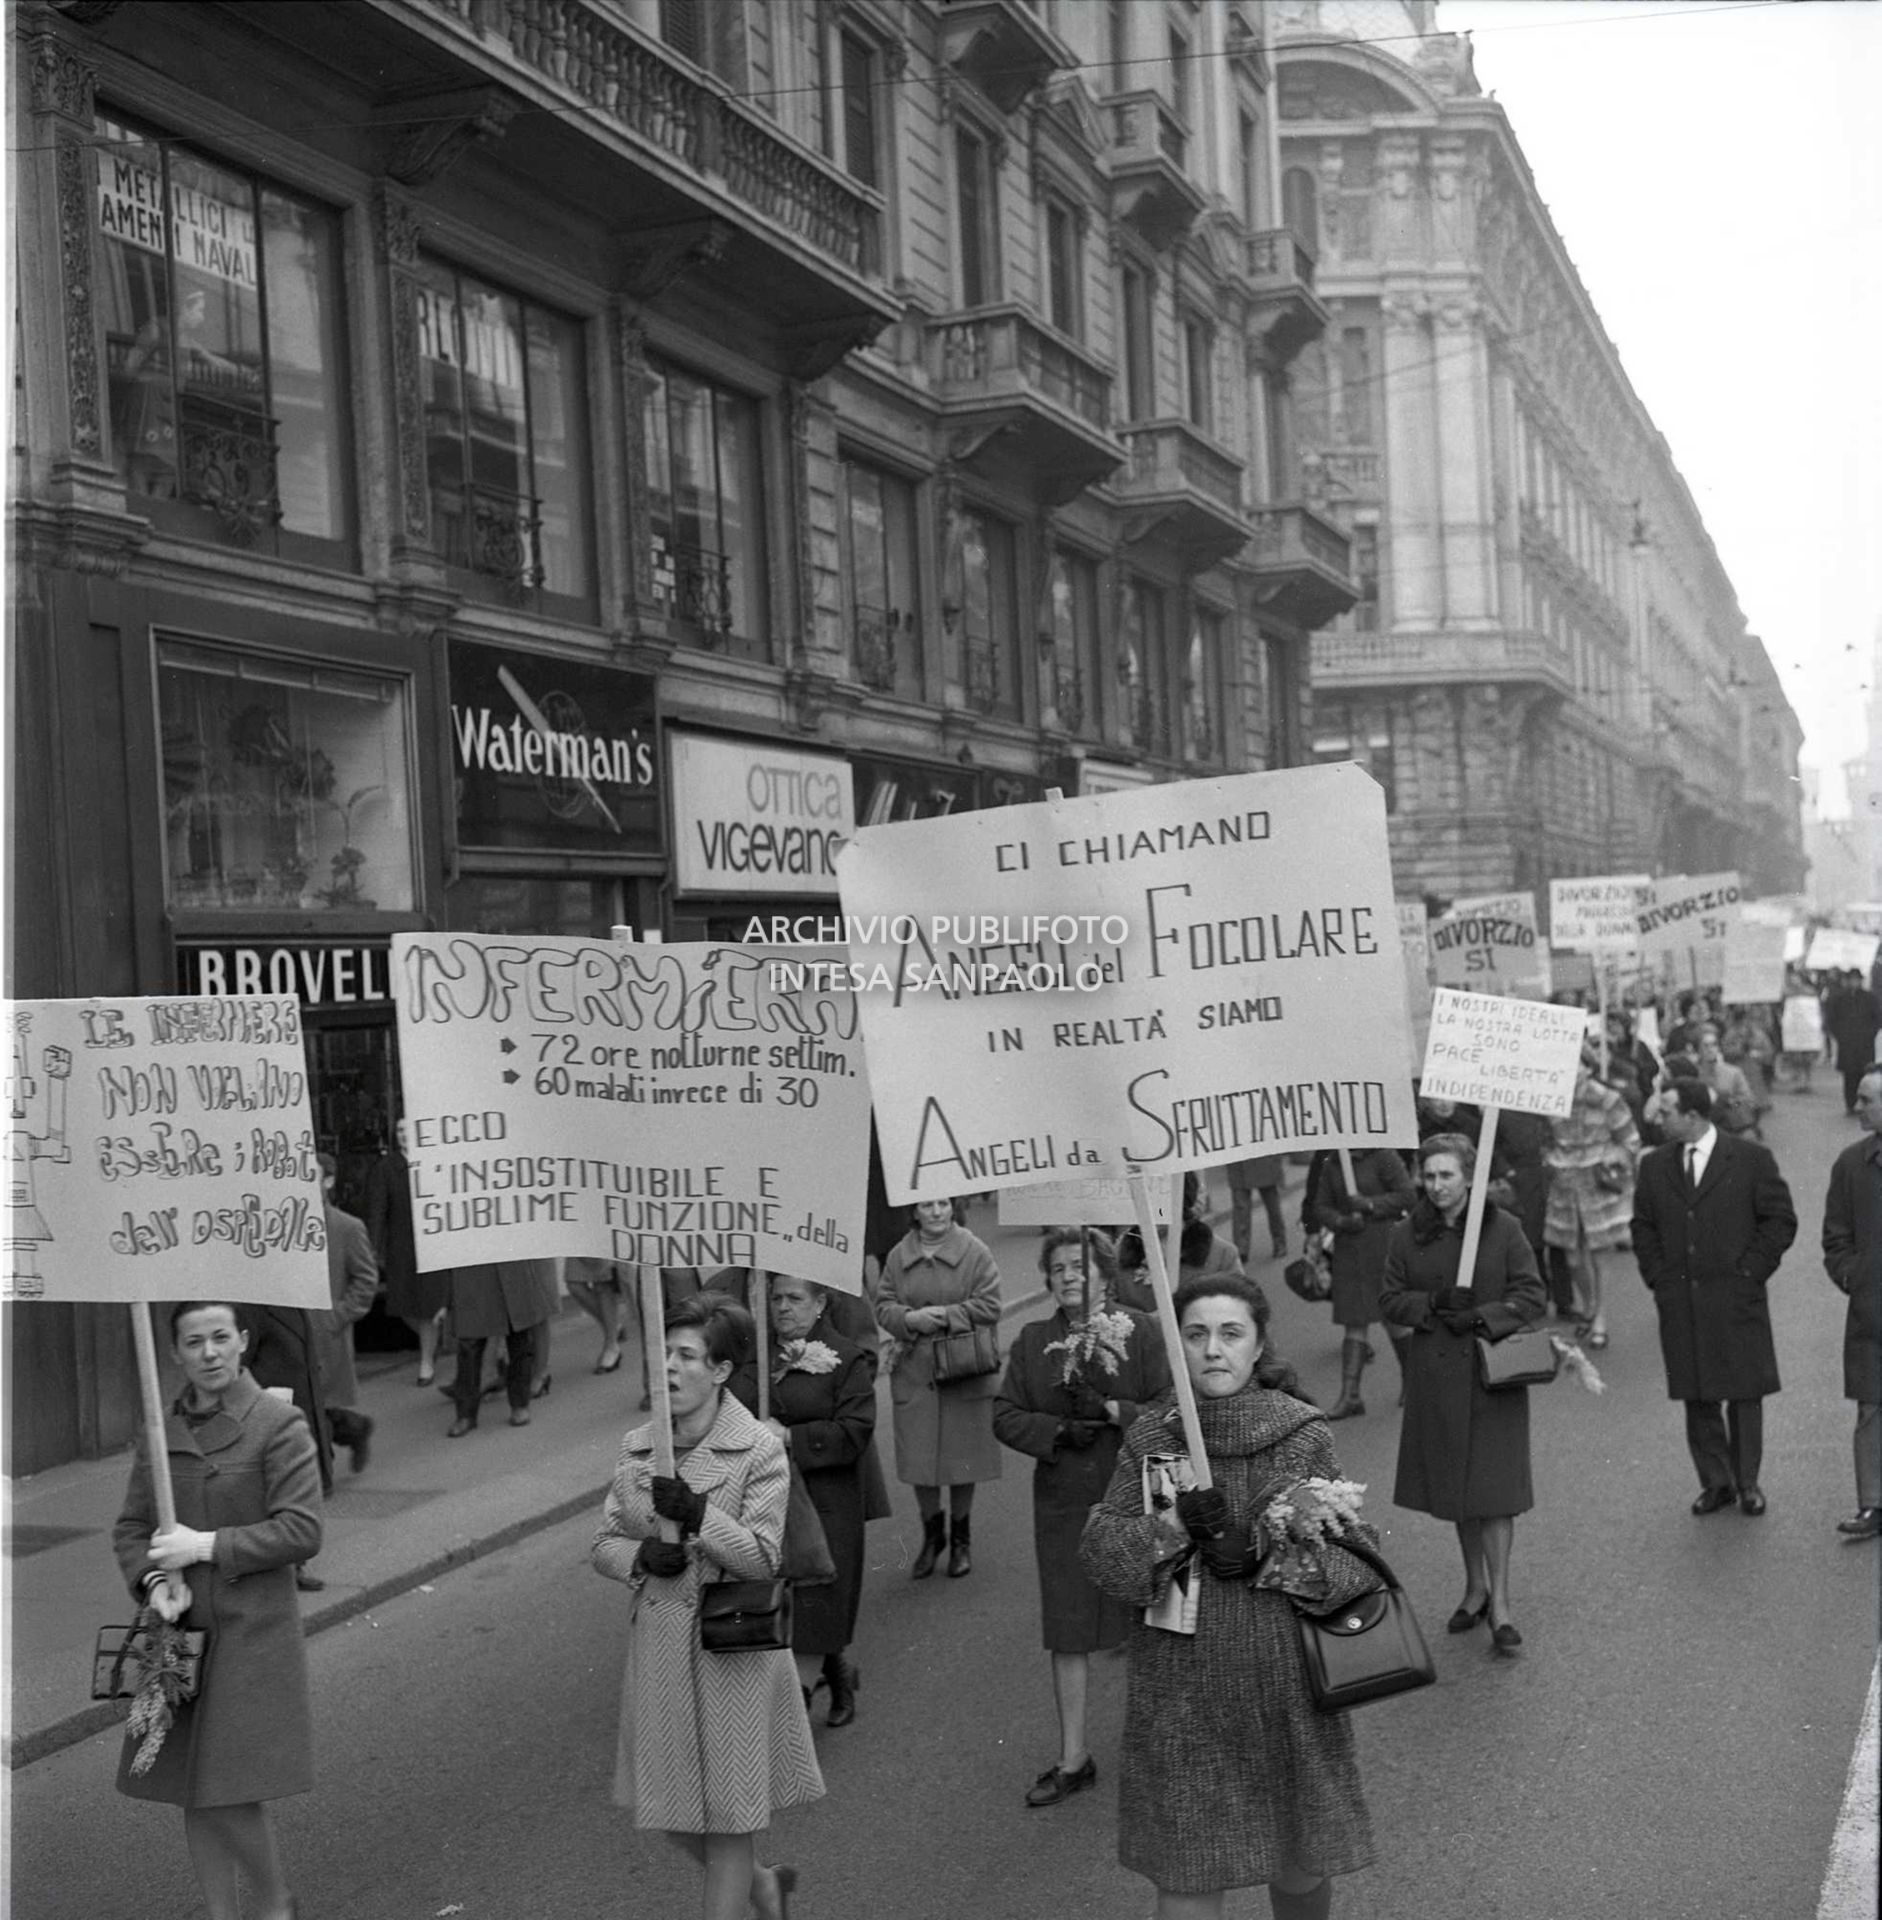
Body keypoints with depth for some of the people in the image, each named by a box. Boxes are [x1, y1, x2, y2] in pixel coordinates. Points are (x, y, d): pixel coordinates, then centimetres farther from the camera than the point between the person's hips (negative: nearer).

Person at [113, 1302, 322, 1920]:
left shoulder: (279, 1424, -8)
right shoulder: (160, 1432, 7)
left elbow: (302, 1531, -14)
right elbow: (129, 1529, 11)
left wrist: (205, 1546, -17)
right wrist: (154, 1581, -9)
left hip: (252, 1635, -5)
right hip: (179, 1635, 5)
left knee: (233, 1795, -7)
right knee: (194, 1799, 10)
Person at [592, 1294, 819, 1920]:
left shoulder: (760, 1451, -11)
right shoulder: (636, 1449, 4)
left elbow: (763, 1559, -14)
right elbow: (603, 1543, 8)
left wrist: (697, 1514, -26)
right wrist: (640, 1555, -13)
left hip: (732, 1649, -5)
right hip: (659, 1648, 5)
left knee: (729, 1811, 4)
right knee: (668, 1806, 15)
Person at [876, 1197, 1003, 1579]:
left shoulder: (974, 1253, -3)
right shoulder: (898, 1256, 5)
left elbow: (989, 1307, -6)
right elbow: (883, 1307, 4)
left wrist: (946, 1315, -16)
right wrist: (911, 1319, -15)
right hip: (913, 1372, 2)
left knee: (963, 1458, 5)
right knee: (918, 1459, 4)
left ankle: (961, 1537, 24)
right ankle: (932, 1533, 26)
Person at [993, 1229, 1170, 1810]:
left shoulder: (1139, 1332, -3)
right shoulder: (1032, 1341, 5)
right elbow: (1005, 1416, 2)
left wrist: (1113, 1411, -20)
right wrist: (1058, 1431, -13)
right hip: (1063, 1505, 3)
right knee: (1067, 1632, 7)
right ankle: (1073, 1758, 18)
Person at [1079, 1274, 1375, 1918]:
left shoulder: (1304, 1435, -6)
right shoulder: (1149, 1436, -1)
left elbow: (1357, 1557, -6)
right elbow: (1100, 1547, -4)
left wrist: (1262, 1556, -19)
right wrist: (1173, 1524, -21)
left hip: (1284, 1680, 0)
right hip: (1182, 1689, 1)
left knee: (1300, 1863, 13)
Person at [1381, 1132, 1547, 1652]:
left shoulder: (1502, 1229, -4)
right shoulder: (1407, 1236, 4)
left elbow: (1532, 1295, -4)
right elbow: (1390, 1302, 6)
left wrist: (1482, 1316, -17)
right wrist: (1431, 1304, -13)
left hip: (1492, 1372, -3)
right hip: (1434, 1375, 3)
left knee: (1494, 1489, -5)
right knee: (1454, 1488, 10)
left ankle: (1500, 1601, 3)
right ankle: (1475, 1587, 26)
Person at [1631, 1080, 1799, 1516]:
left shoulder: (1751, 1159, -3)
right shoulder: (1655, 1165, 8)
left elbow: (1781, 1221, -1)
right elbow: (1643, 1228, 15)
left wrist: (1749, 1272, -6)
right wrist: (1658, 1279, 3)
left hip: (1736, 1300, -3)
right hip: (1679, 1303, 3)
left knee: (1744, 1394, 3)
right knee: (1696, 1397, 6)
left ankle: (1747, 1482, 17)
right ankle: (1715, 1481, 17)